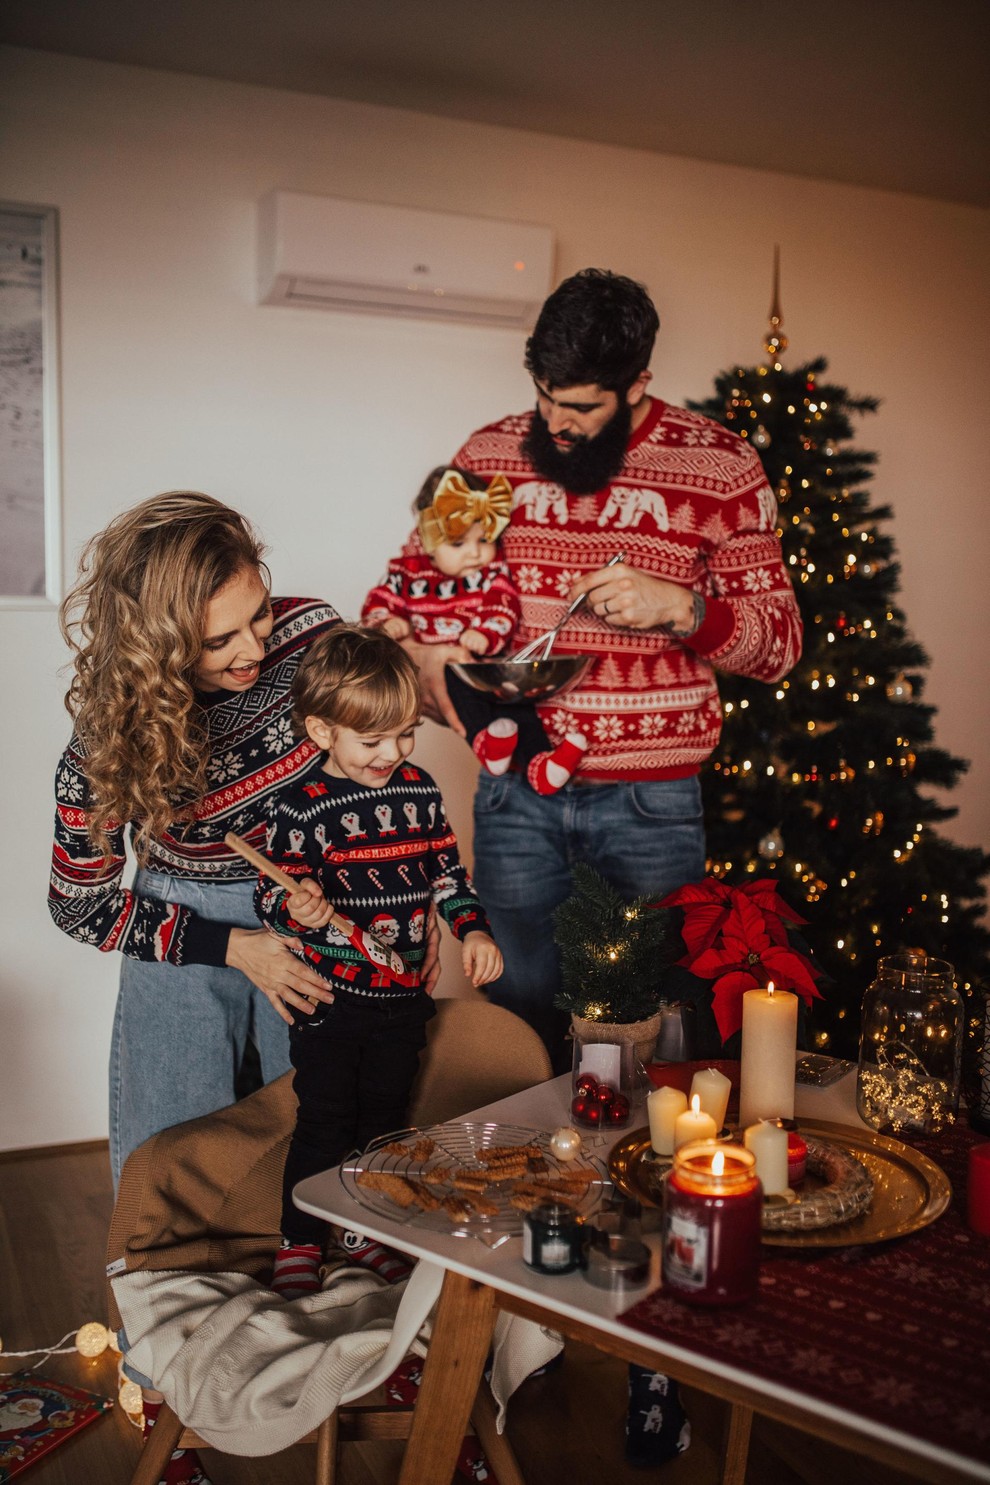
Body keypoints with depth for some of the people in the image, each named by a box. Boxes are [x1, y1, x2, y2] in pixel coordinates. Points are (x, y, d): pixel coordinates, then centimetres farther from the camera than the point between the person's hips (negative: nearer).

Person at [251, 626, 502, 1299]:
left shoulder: (419, 789, 1)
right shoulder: (300, 806, -14)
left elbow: (446, 869, 11)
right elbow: (272, 893, -13)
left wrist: (474, 930, 0)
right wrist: (296, 909, -34)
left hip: (403, 993, 5)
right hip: (329, 996, -4)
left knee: (385, 1118, 17)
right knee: (325, 1123, 5)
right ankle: (300, 1242, 23)